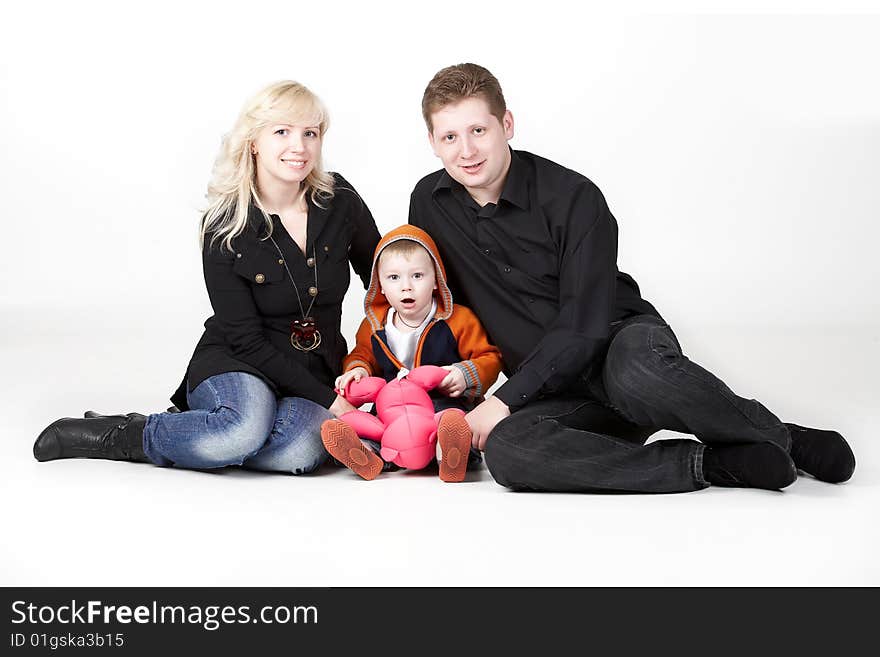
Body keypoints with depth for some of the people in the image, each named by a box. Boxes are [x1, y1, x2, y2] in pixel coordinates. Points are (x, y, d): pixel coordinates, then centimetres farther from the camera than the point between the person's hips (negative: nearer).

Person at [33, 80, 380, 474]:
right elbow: (245, 338, -11)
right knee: (245, 430, -40)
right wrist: (327, 399, -17)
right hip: (236, 367, -3)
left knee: (299, 451, -34)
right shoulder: (225, 226, -9)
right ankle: (117, 435, -13)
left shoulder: (341, 202, -2)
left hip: (317, 374, 3)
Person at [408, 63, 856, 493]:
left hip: (622, 336, -4)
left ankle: (787, 440, -17)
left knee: (637, 372, -44)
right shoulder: (429, 203, 4)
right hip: (554, 391, 4)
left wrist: (504, 400, -22)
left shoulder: (573, 197, -12)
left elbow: (584, 326, -17)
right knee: (503, 449, -34)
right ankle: (712, 463, -28)